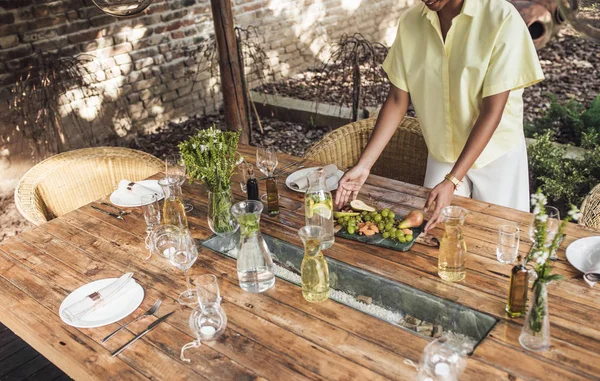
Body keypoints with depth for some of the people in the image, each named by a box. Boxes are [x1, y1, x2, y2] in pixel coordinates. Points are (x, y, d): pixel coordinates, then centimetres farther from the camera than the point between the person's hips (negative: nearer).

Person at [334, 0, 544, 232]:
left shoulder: (502, 19, -23)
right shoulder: (410, 21, -9)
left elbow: (492, 111, -23)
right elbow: (397, 100, -6)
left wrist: (452, 181, -29)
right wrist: (363, 166, -13)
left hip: (497, 154, -3)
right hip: (441, 154, 3)